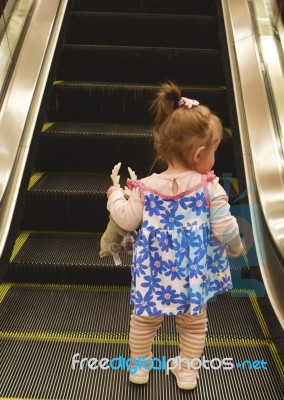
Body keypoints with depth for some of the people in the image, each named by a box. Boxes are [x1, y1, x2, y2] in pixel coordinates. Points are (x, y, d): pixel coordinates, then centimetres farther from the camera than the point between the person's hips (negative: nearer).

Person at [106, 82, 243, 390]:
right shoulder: (210, 188, -16)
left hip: (155, 271, 1)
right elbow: (225, 229, -13)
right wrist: (235, 248, 9)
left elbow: (127, 220, -2)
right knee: (194, 323, 23)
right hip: (194, 273, 0)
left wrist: (115, 196, 15)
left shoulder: (146, 187, -12)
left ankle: (139, 365, 41)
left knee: (144, 319, 23)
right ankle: (187, 371, 40)